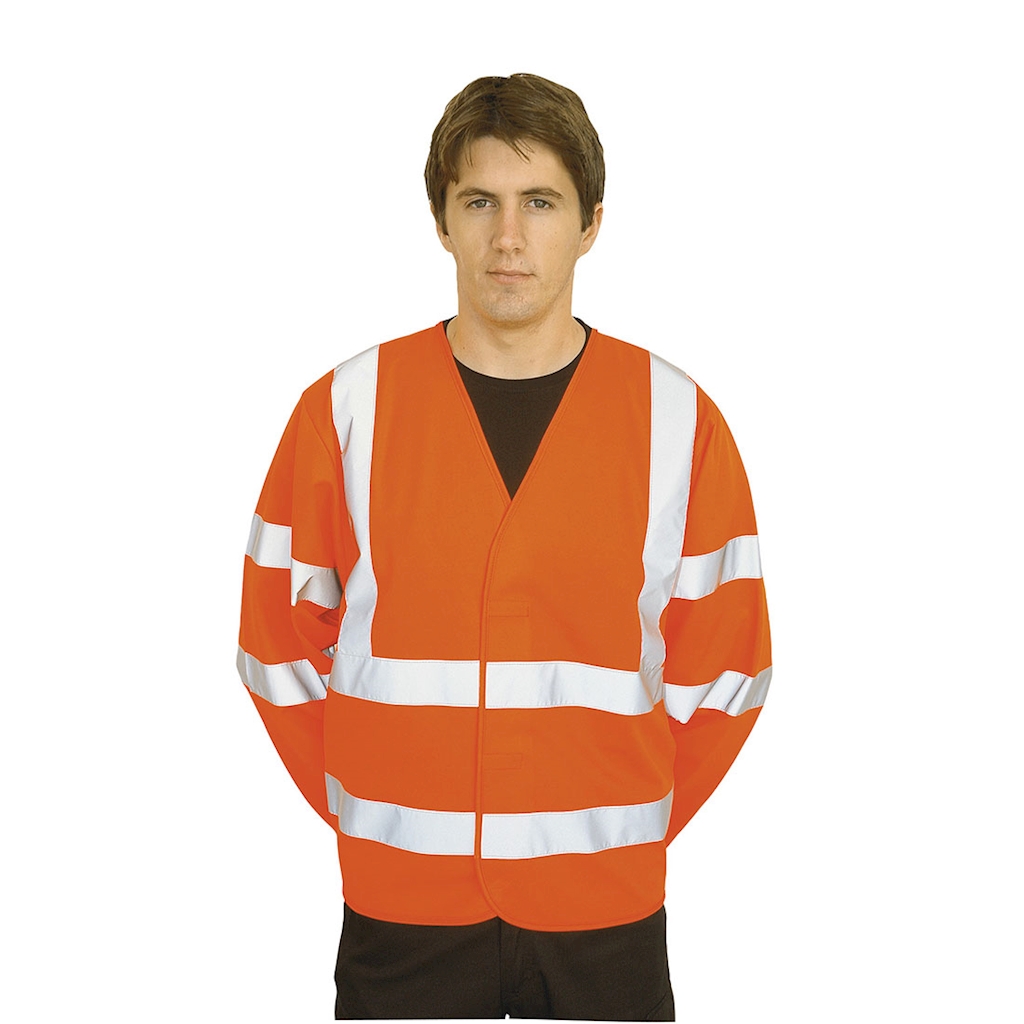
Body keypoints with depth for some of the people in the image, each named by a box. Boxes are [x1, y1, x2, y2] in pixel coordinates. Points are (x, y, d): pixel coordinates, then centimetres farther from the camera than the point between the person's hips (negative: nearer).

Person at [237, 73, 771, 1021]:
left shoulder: (678, 419, -1)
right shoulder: (344, 410, -2)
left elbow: (723, 665, 5)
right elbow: (280, 648, 4)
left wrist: (634, 824, 2)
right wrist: (373, 818, 2)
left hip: (605, 907, 0)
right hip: (401, 906, 0)